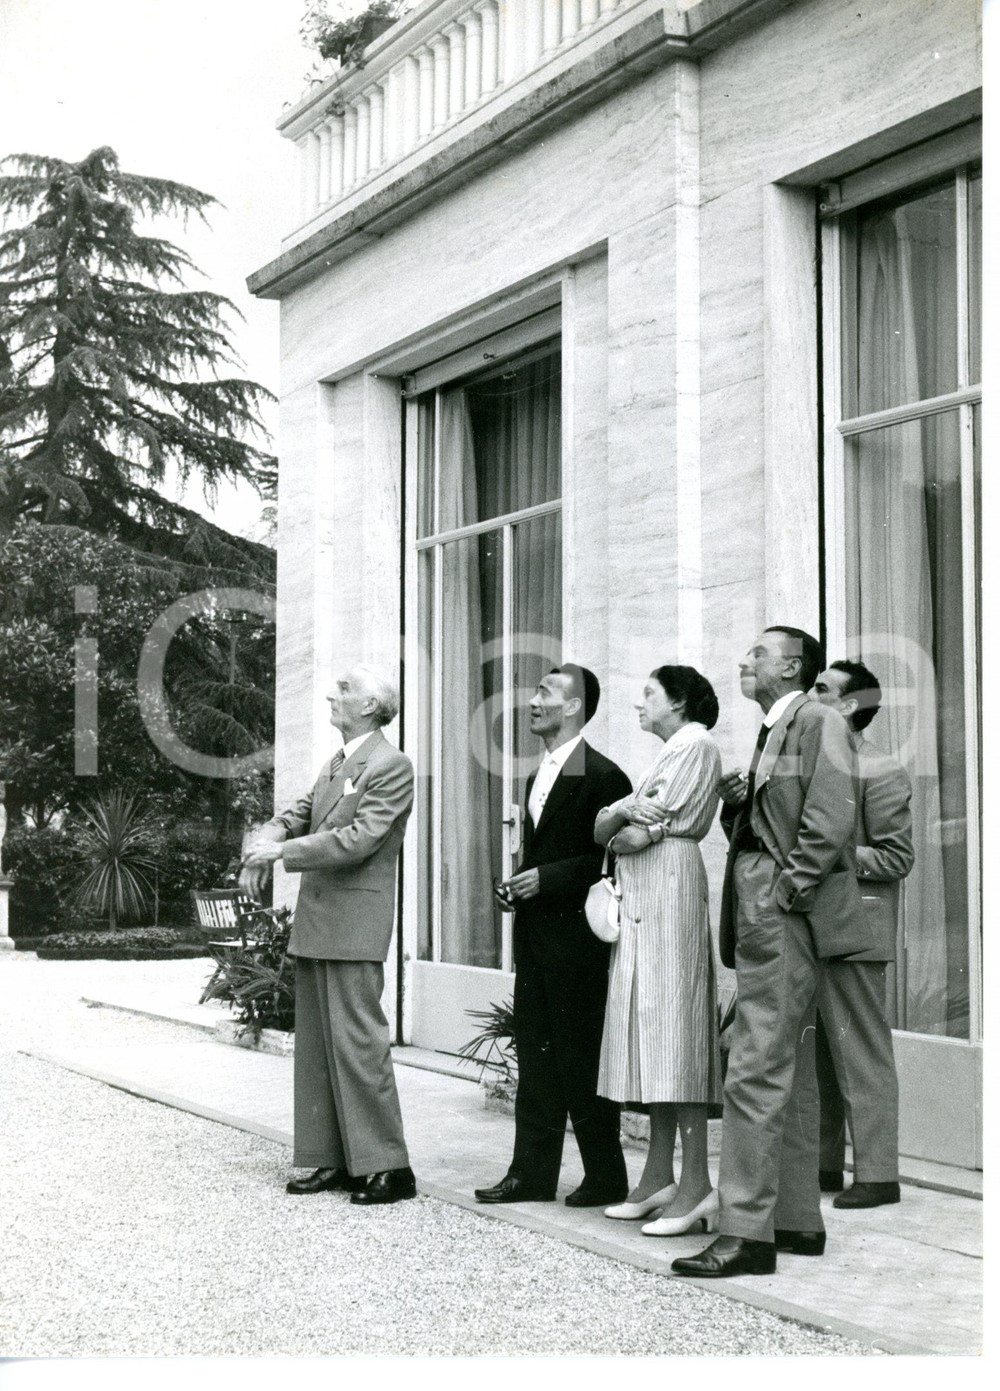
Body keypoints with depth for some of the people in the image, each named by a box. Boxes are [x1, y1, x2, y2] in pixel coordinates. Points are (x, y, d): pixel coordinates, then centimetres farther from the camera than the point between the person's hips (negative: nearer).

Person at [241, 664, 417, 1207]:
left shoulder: (392, 766, -11)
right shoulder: (335, 764, 17)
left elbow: (359, 839, -19)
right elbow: (297, 815, 21)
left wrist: (282, 851, -16)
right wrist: (261, 848, 0)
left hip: (353, 926, -9)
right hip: (315, 922, 9)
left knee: (357, 1041, -8)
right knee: (316, 1044, 11)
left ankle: (388, 1166, -2)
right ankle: (336, 1161, 19)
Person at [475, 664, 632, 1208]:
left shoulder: (601, 776, -11)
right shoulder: (539, 776, 17)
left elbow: (611, 858, -14)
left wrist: (547, 879, -17)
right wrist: (516, 887, 8)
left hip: (576, 937, -9)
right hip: (534, 936, 9)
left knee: (582, 1057, -2)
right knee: (534, 1050, 10)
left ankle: (606, 1177, 9)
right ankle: (532, 1172, 16)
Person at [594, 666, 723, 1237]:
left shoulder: (696, 745, -4)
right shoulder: (669, 753, 25)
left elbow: (646, 832, -13)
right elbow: (601, 831, 17)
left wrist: (622, 830, 6)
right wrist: (623, 811, -3)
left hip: (670, 889, -9)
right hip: (640, 900, 9)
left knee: (673, 1027, -11)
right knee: (654, 1038, 7)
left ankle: (697, 1184, -11)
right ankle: (659, 1177, 9)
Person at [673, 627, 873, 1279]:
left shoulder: (818, 722, -8)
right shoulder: (772, 732, 20)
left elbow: (829, 824, -18)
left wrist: (781, 895, -17)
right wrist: (736, 803, 3)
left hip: (784, 914, -10)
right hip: (759, 915, 10)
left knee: (756, 1074, -12)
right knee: (792, 1075, 13)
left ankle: (746, 1232, -10)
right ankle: (799, 1219, 21)